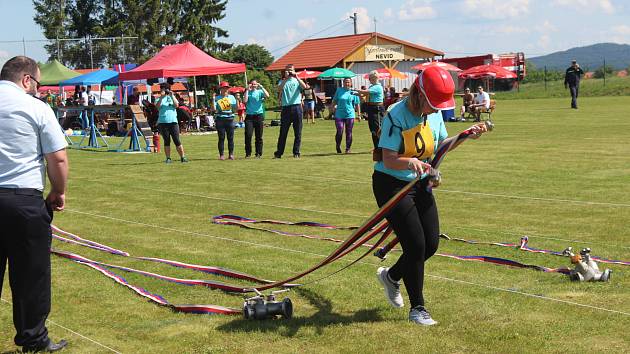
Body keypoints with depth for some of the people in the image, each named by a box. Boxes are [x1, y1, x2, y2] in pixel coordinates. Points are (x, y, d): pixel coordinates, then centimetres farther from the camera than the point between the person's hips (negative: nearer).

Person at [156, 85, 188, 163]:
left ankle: (182, 157, 2)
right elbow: (157, 106, -8)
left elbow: (176, 105, -4)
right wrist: (161, 97, -16)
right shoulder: (159, 99, 11)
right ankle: (168, 158, 6)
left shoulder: (172, 98, 13)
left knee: (177, 140, -3)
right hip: (163, 122, 0)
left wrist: (172, 96, -12)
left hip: (173, 122, 0)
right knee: (166, 141, 3)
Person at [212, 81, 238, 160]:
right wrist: (213, 99, -12)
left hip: (230, 119, 2)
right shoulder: (217, 98, 5)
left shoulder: (231, 97, 12)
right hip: (220, 119, -2)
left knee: (230, 137, 1)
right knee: (221, 137, -2)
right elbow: (214, 109, -7)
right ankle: (221, 155, 3)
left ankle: (231, 154, 8)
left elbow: (236, 109, 8)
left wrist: (237, 100, -4)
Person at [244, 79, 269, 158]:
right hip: (249, 115, 0)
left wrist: (261, 87, -8)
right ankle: (248, 153, 1)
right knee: (248, 135, -8)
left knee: (259, 136, 3)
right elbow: (245, 101, -8)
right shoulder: (248, 93, 9)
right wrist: (247, 90, -5)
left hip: (259, 115, 0)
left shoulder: (260, 92, 8)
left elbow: (267, 96, -11)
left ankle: (259, 153, 9)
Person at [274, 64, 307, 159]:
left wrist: (296, 77, -17)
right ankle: (279, 153, 6)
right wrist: (286, 78, -17)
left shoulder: (297, 81, 10)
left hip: (297, 107, 0)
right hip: (286, 108, 0)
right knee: (283, 132, 1)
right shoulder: (283, 82, 10)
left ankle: (296, 152, 9)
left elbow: (304, 87, -11)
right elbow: (279, 89, -11)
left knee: (298, 132, 2)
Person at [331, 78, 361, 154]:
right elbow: (334, 101, 15)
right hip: (339, 115, 0)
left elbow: (357, 104, 6)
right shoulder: (339, 90, 5)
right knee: (339, 132, -7)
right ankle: (338, 147, 13)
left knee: (349, 132, 3)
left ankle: (348, 148, 14)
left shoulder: (354, 92, 3)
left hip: (350, 115, 0)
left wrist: (359, 114, 3)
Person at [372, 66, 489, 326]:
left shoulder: (435, 114, -1)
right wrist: (410, 162, -46)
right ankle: (417, 308, 4)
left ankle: (391, 276, 32)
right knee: (416, 243, -11)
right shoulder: (396, 116, -22)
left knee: (431, 244, 5)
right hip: (391, 184, -7)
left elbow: (441, 145, 15)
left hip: (420, 184, 7)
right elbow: (388, 159, -26)